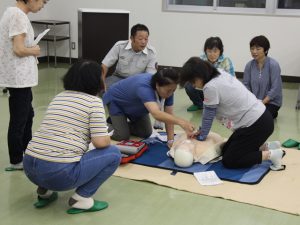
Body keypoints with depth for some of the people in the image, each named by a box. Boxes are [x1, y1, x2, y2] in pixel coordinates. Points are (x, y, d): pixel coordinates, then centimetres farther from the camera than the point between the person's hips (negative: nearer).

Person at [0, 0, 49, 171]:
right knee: (19, 119, 2)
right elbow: (19, 50, -25)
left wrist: (31, 49, 6)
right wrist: (34, 51, -7)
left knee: (27, 114, 21)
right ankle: (16, 161, 15)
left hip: (20, 76, 10)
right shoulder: (19, 16, -19)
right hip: (19, 78, -10)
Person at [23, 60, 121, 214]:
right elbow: (101, 142, -9)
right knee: (113, 153, 9)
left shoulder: (59, 97, 18)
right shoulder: (94, 101, -2)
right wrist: (107, 137, 14)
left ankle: (44, 191, 20)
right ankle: (81, 199, 2)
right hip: (60, 173, -7)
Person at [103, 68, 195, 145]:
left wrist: (171, 140, -30)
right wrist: (181, 122, -75)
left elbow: (169, 115, -21)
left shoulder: (168, 89, -26)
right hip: (116, 101, -6)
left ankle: (122, 123, 28)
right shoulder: (144, 87, -47)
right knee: (122, 136, -15)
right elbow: (156, 114, -62)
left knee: (146, 133, 3)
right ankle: (109, 125, 16)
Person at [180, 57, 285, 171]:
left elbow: (208, 116, -8)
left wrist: (201, 135, 8)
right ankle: (266, 147, 16)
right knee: (226, 151, 17)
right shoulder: (220, 74, 6)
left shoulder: (211, 87, -20)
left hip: (256, 125, -10)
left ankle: (271, 154, -1)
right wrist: (202, 130, 14)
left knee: (228, 161, 0)